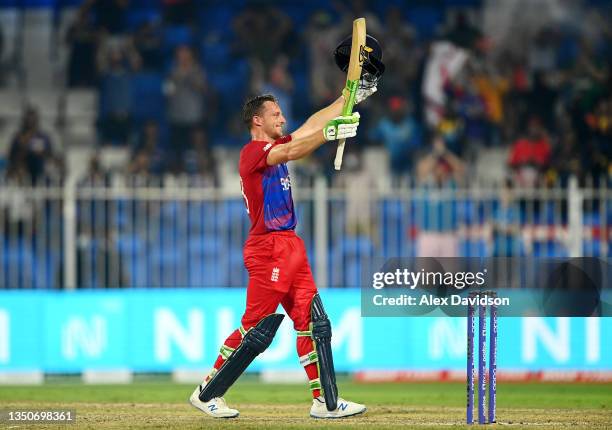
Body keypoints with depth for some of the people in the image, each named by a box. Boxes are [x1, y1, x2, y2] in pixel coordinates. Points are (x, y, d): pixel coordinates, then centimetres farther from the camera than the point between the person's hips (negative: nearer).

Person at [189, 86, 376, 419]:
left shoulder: (274, 147, 18)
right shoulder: (253, 151, -9)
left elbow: (312, 124, 20)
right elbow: (291, 152, -27)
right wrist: (331, 132, -37)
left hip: (290, 248, 10)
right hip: (268, 250, -10)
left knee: (315, 324, 3)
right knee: (256, 331, -9)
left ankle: (326, 402, 3)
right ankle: (206, 394, 2)